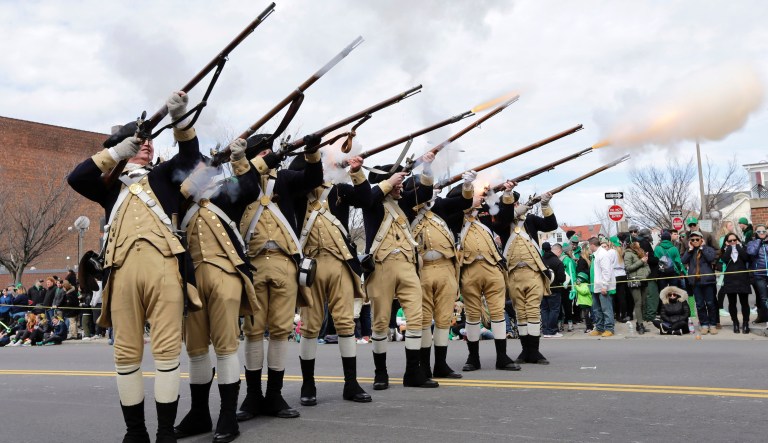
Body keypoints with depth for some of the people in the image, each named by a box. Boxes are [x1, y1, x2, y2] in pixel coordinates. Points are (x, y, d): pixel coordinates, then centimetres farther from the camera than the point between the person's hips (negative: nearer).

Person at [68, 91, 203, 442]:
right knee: (127, 352, 1)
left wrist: (180, 118, -6)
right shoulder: (111, 183, 26)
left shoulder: (163, 176, 26)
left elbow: (190, 154, 11)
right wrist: (115, 153, 3)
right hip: (122, 267, 1)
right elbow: (76, 178, 8)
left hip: (163, 264, -1)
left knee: (167, 348, -5)